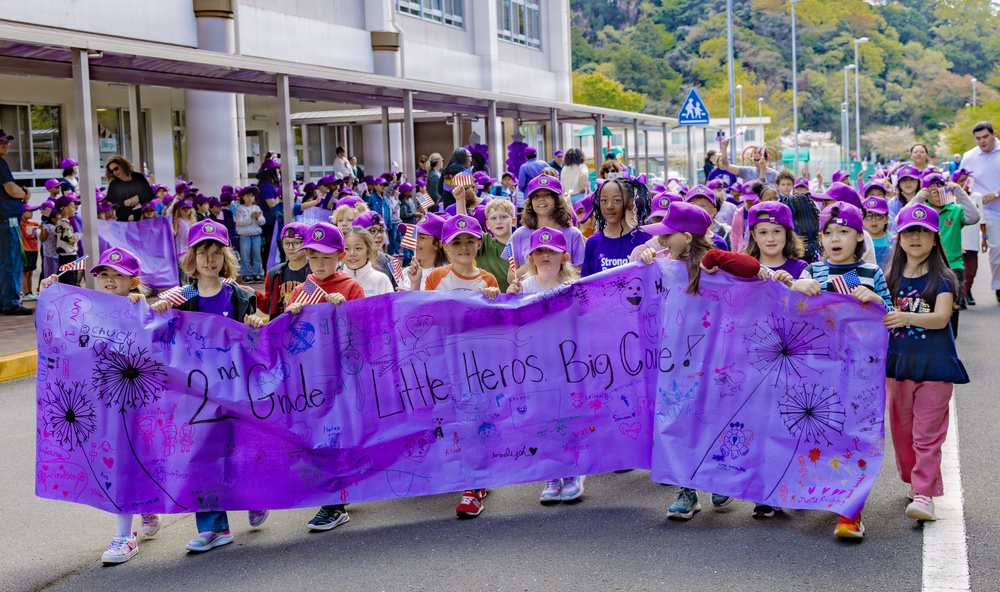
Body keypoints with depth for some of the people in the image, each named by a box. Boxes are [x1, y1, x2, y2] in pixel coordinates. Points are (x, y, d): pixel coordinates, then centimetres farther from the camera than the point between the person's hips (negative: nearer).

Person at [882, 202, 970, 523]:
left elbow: (941, 317, -18)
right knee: (901, 431, 13)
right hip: (897, 363, 4)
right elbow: (883, 313, 7)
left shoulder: (942, 279, -5)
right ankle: (916, 481, 29)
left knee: (927, 434, -5)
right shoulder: (891, 279, 7)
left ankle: (924, 494, -4)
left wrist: (907, 317, -37)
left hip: (934, 365, -4)